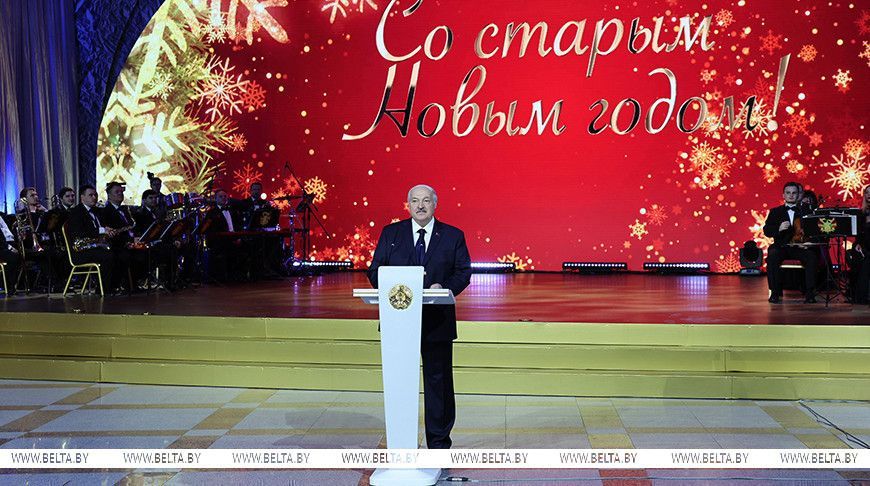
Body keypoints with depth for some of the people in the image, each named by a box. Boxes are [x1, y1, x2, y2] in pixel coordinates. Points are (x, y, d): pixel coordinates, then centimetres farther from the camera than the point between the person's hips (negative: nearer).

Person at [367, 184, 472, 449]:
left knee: (438, 381, 4)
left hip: (438, 321, -1)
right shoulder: (390, 233, 8)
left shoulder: (453, 236, 6)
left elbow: (463, 273, 2)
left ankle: (439, 442, 17)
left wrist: (444, 287, -17)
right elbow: (375, 270, 6)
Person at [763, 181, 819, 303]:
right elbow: (767, 231, 3)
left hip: (800, 247, 0)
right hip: (781, 246, 0)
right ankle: (775, 292, -25)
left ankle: (809, 293, -23)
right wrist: (778, 228, -18)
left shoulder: (805, 212, 15)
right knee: (772, 256, -33)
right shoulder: (775, 212, 15)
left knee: (812, 256, -30)